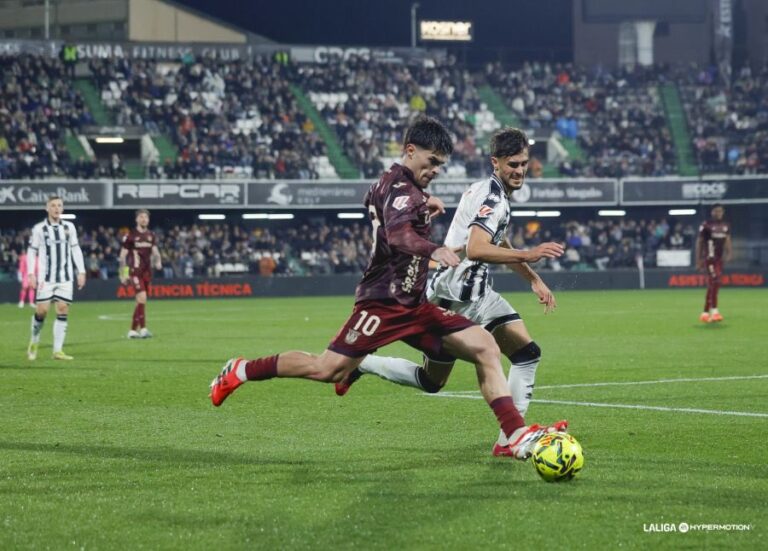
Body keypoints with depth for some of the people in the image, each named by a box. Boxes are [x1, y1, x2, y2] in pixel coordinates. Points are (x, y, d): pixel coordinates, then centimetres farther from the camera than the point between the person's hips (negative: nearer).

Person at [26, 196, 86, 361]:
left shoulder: (69, 227, 8)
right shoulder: (39, 229, 0)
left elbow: (76, 249, 14)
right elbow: (31, 252, 3)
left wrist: (81, 272, 7)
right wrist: (31, 273, -6)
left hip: (65, 277, 3)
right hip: (45, 278, -3)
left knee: (63, 310, -3)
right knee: (42, 310, -8)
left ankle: (58, 350, -1)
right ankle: (34, 342, 17)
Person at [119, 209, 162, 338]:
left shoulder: (151, 236, 11)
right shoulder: (130, 235, -3)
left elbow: (155, 251, 4)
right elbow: (123, 255, -1)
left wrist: (158, 261, -18)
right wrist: (123, 274, -5)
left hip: (147, 272, 5)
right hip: (135, 271, -5)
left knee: (140, 301, 7)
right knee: (142, 298, -18)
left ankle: (133, 330, 14)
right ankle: (143, 328, -19)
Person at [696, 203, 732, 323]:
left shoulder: (726, 226, 13)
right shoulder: (706, 225, -4)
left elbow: (727, 241, 13)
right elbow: (699, 242, -1)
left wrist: (729, 253, -6)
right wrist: (698, 260, -4)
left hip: (719, 259, 6)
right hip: (709, 258, -6)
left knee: (712, 286, 9)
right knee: (714, 283, -19)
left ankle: (705, 312, 16)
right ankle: (714, 310, -23)